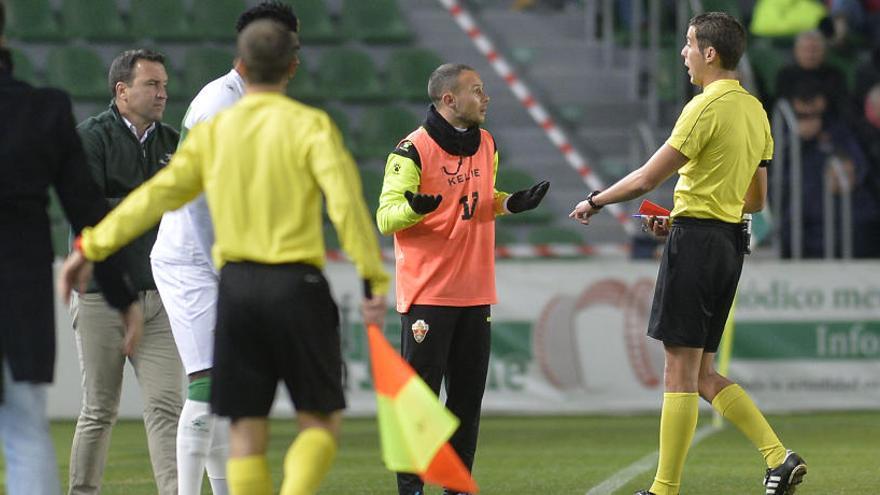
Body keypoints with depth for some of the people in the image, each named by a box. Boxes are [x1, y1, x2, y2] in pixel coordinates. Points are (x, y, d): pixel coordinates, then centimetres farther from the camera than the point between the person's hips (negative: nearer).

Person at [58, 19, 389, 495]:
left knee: (247, 433, 7)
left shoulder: (213, 131, 7)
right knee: (319, 422, 7)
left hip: (236, 285, 3)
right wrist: (374, 279, -15)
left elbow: (155, 196, 8)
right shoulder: (310, 126, -3)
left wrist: (90, 247, 16)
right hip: (298, 285, -3)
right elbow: (346, 203, -14)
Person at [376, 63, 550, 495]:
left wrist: (510, 203, 7)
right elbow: (385, 217, -11)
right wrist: (414, 207, -32)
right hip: (427, 293, -7)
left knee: (468, 394, 8)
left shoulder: (486, 144, 12)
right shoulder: (413, 150, -10)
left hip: (474, 292, 7)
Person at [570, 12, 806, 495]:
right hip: (731, 239, 9)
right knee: (703, 373, 13)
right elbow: (757, 200, 20)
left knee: (681, 369, -5)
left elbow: (647, 178, -14)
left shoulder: (706, 107, -14)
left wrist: (595, 201, 1)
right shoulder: (754, 109, 14)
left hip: (695, 239, -9)